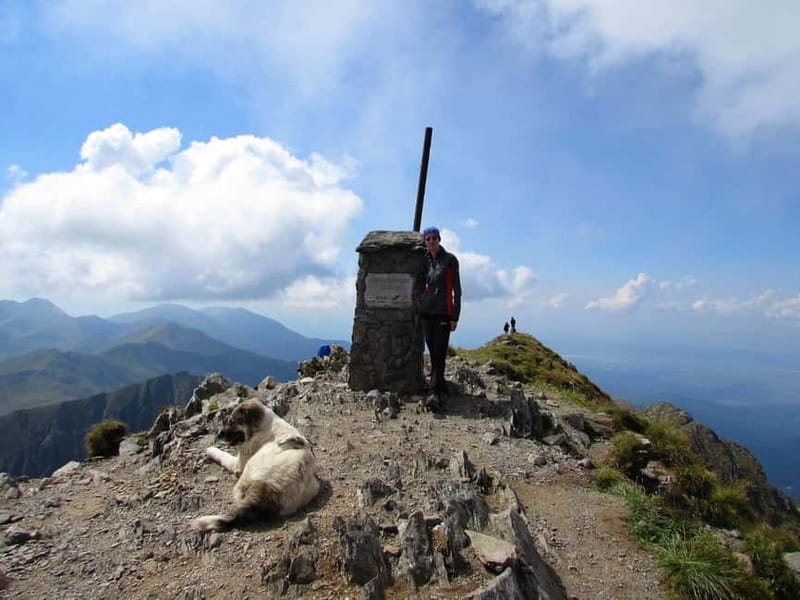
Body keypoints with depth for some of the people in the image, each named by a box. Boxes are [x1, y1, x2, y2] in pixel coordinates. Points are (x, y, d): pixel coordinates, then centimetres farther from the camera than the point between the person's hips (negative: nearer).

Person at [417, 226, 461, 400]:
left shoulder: (450, 260, -2)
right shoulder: (424, 260, 10)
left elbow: (456, 289, -4)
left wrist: (455, 316, -9)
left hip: (443, 312, -5)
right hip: (426, 311, 5)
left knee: (439, 352, -8)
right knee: (432, 350, 9)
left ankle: (435, 391, -8)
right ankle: (438, 384, 21)